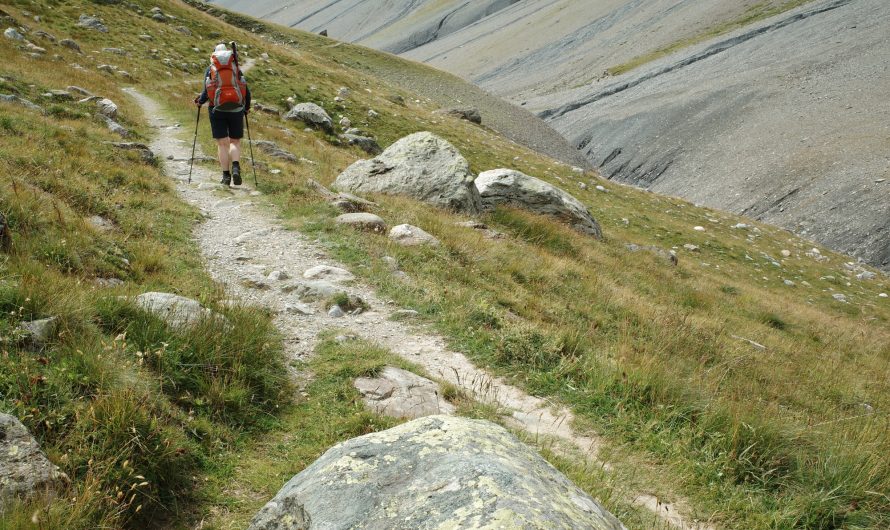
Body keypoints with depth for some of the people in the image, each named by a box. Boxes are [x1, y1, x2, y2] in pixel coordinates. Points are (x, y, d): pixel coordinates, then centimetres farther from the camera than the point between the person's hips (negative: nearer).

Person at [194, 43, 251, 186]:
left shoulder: (210, 69, 5)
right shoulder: (237, 69, 7)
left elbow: (206, 92, -3)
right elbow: (247, 92, 4)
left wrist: (199, 101, 17)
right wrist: (247, 108, 20)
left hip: (217, 110, 0)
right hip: (236, 110, 1)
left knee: (222, 143, 4)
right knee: (235, 142, 8)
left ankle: (226, 176, 1)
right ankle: (236, 168, -16)